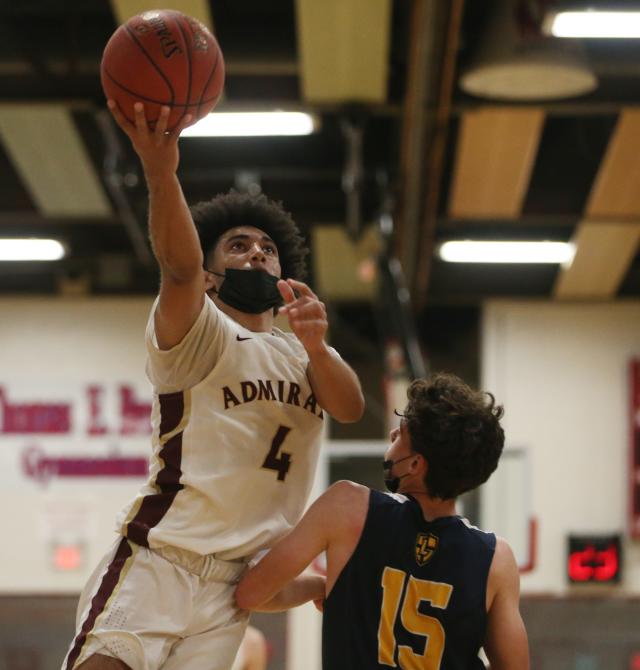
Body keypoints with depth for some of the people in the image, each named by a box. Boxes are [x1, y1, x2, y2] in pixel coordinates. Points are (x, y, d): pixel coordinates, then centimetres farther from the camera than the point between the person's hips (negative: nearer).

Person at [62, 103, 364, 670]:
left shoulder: (301, 354, 17)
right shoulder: (199, 333, 2)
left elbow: (350, 408, -4)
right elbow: (179, 268, -21)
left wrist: (316, 347, -28)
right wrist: (160, 171, -41)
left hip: (234, 581, 5)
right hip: (157, 559, -5)